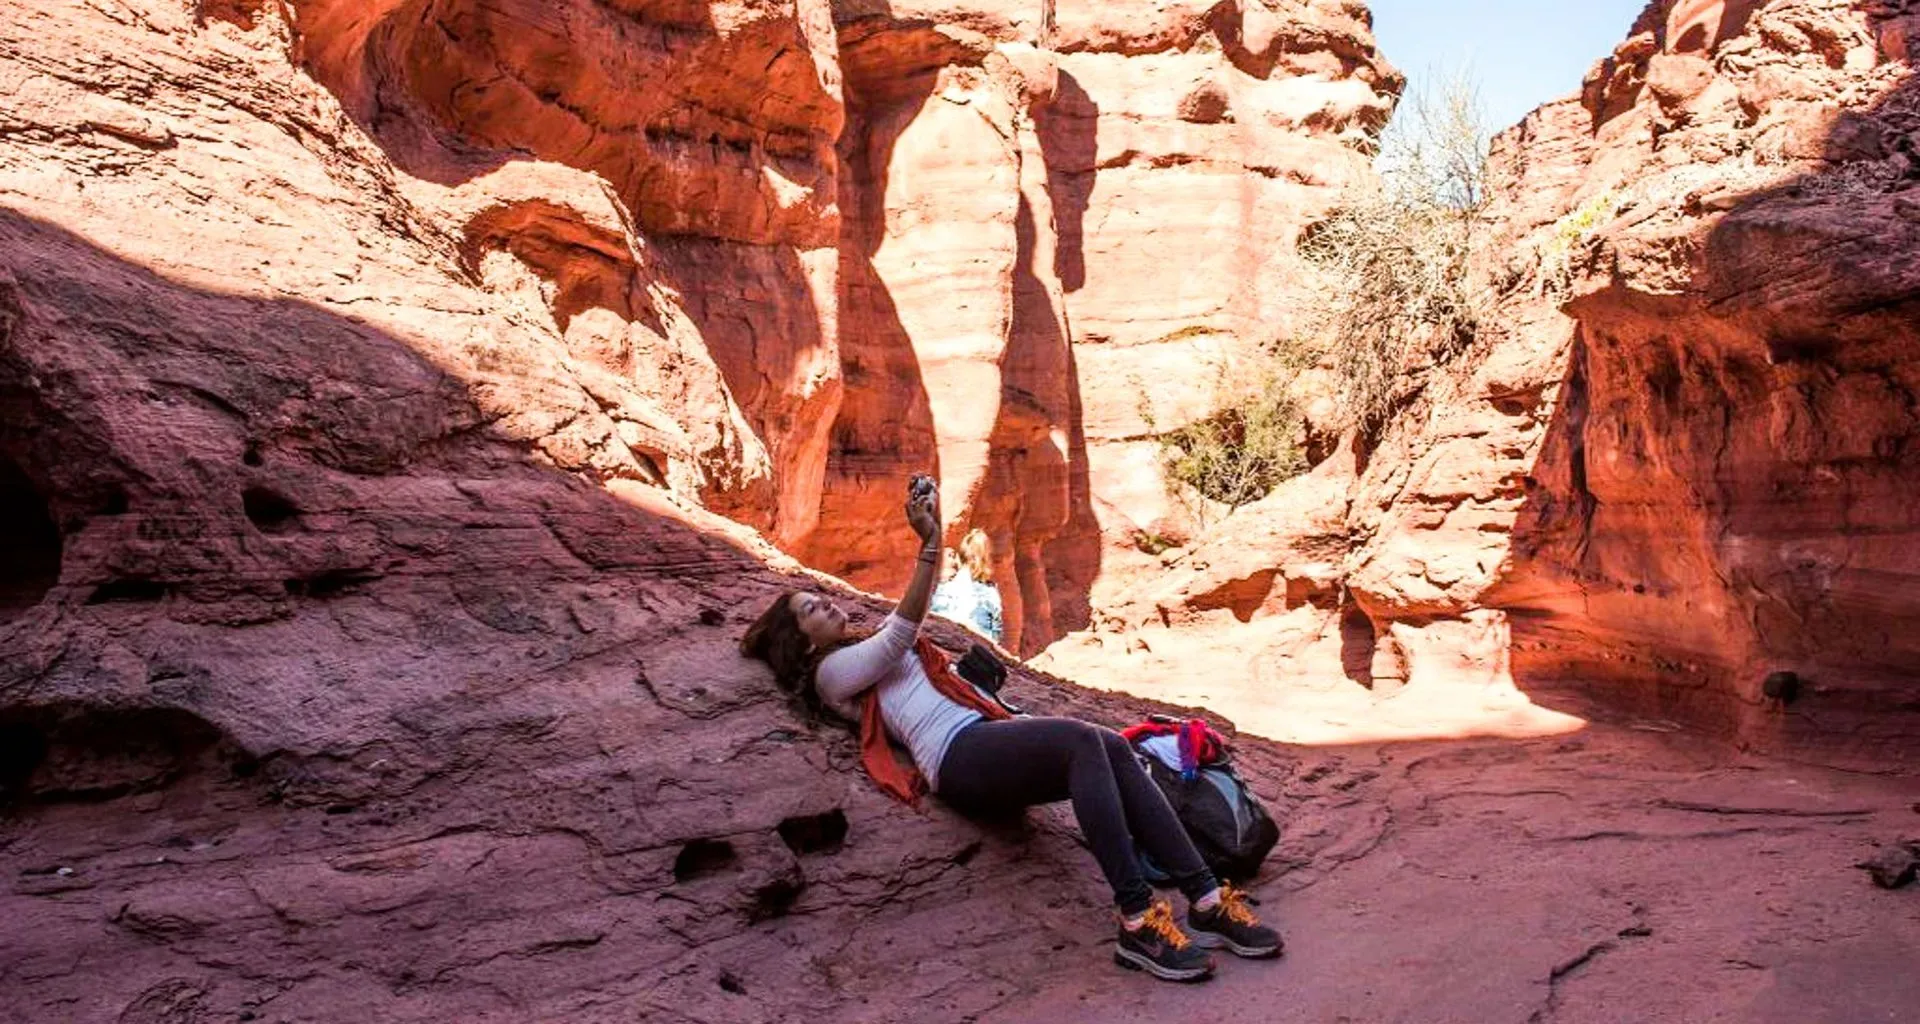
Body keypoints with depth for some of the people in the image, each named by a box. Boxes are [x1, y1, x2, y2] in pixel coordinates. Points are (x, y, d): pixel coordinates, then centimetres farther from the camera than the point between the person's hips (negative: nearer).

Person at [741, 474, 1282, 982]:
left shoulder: (870, 646, 34)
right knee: (1083, 740, -31)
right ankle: (1137, 921, -34)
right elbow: (901, 634, -7)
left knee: (1113, 749, -17)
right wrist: (930, 543, -13)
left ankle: (1206, 901, -21)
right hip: (958, 756, -8)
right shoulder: (832, 670, 8)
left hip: (987, 738, 8)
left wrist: (931, 529, 15)